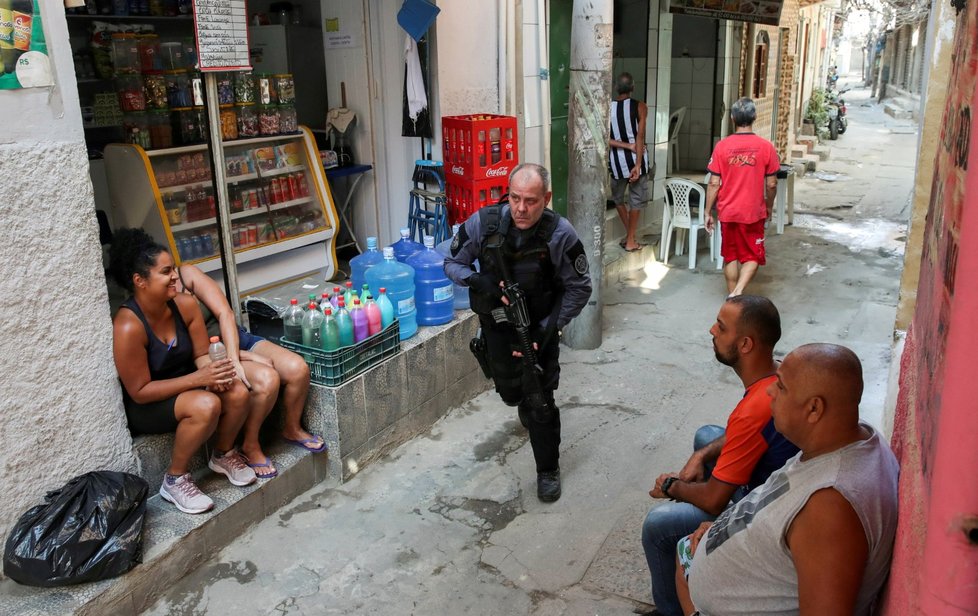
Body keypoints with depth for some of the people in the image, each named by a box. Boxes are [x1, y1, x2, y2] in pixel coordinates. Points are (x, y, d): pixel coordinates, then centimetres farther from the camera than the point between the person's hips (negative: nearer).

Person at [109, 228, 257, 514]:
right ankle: (174, 480, -11)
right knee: (206, 405, -33)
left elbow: (201, 354, -1)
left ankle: (223, 455, 8)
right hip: (145, 406, -6)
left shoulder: (184, 304, -10)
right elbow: (139, 392, -24)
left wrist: (214, 372, -25)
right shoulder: (128, 326, -28)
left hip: (184, 385, 6)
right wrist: (198, 378, -30)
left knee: (238, 392, -21)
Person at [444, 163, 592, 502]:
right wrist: (479, 281, -28)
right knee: (509, 391, 20)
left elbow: (579, 289, -14)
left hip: (539, 325, -2)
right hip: (496, 323, 3)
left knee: (540, 402, -4)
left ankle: (548, 470, 19)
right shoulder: (484, 223, -21)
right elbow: (452, 263, -6)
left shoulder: (560, 234, -25)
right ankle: (526, 407, 59)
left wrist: (547, 330, -22)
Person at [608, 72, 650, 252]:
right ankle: (630, 240, 12)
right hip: (635, 158, -2)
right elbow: (640, 137, -14)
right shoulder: (640, 107, -8)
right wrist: (638, 164, -15)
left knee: (618, 198, 22)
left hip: (616, 160, 2)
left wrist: (627, 146, -8)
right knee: (636, 199, 10)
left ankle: (629, 235, 25)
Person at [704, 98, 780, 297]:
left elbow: (714, 183, -7)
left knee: (730, 256, 16)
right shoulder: (766, 146, -8)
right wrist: (769, 207, 14)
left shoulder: (722, 146, -8)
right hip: (753, 212, -1)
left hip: (728, 212, 1)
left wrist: (708, 212, 2)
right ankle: (738, 292, -10)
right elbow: (771, 185, -3)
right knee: (753, 257, 11)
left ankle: (732, 297, 23)